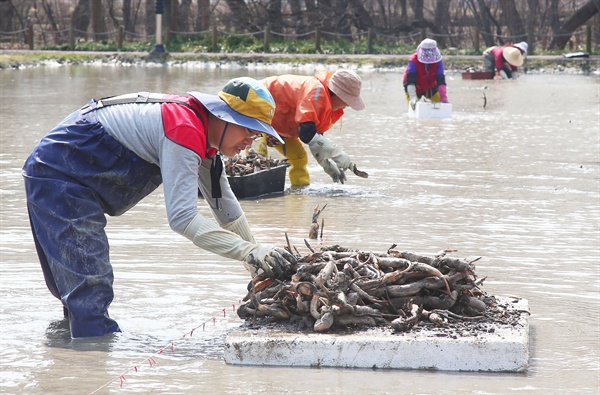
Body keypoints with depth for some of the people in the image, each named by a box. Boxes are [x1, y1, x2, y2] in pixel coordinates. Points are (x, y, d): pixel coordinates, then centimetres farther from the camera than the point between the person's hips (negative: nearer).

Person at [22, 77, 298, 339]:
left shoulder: (204, 136, 7)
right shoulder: (184, 130, -25)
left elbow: (226, 208, 16)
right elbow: (181, 218, -31)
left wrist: (259, 263, 13)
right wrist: (250, 252, -34)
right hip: (57, 175, -11)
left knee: (76, 289, 19)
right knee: (90, 291, -17)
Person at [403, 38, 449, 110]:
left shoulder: (438, 62, -24)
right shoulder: (414, 61, -32)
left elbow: (441, 81, -27)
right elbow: (410, 81, -38)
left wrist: (444, 98, -38)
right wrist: (413, 97, -52)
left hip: (431, 88, 2)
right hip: (415, 88, -2)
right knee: (414, 107, -16)